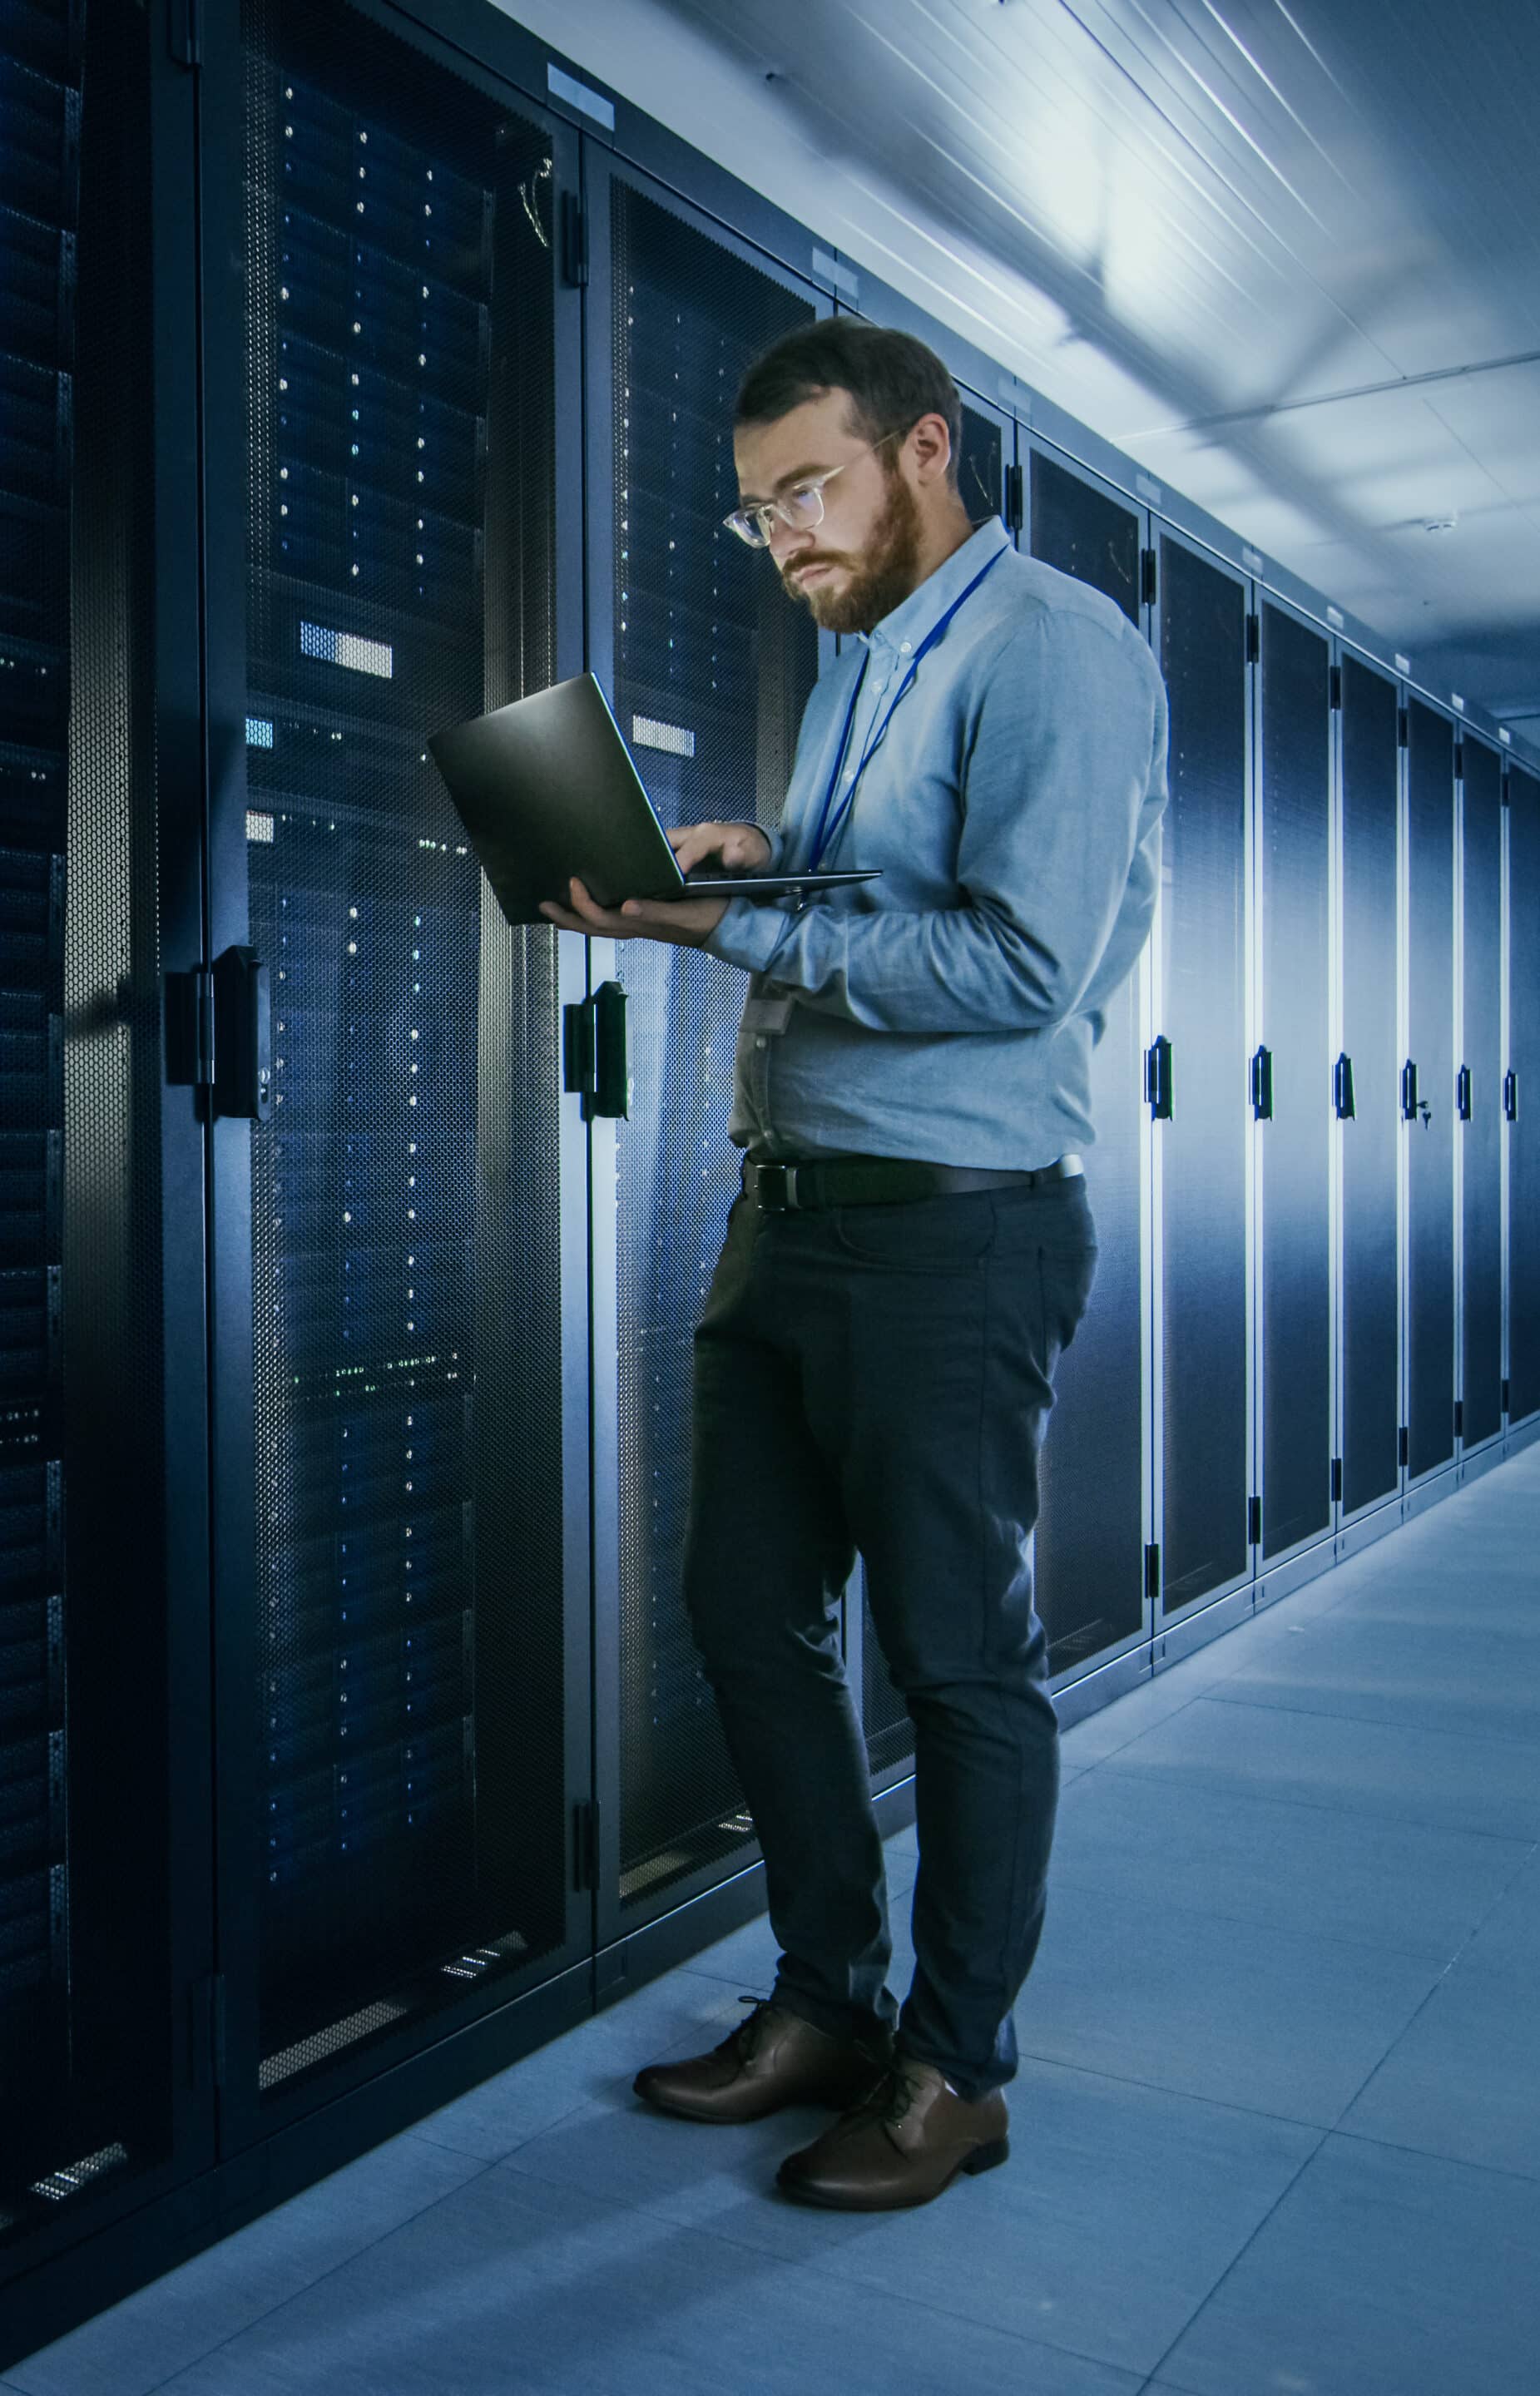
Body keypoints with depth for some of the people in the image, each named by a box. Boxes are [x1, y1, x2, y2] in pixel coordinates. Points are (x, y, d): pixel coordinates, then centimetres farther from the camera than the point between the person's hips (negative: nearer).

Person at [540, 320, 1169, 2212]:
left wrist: (737, 929, -21)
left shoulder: (1054, 648, -9)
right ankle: (828, 2000, 31)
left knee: (960, 1656, 3)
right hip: (788, 1209, 9)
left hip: (954, 1232, -9)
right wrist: (754, 868, 4)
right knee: (746, 1614, 13)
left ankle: (954, 2067, 22)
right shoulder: (852, 668, 20)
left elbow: (1022, 964, -21)